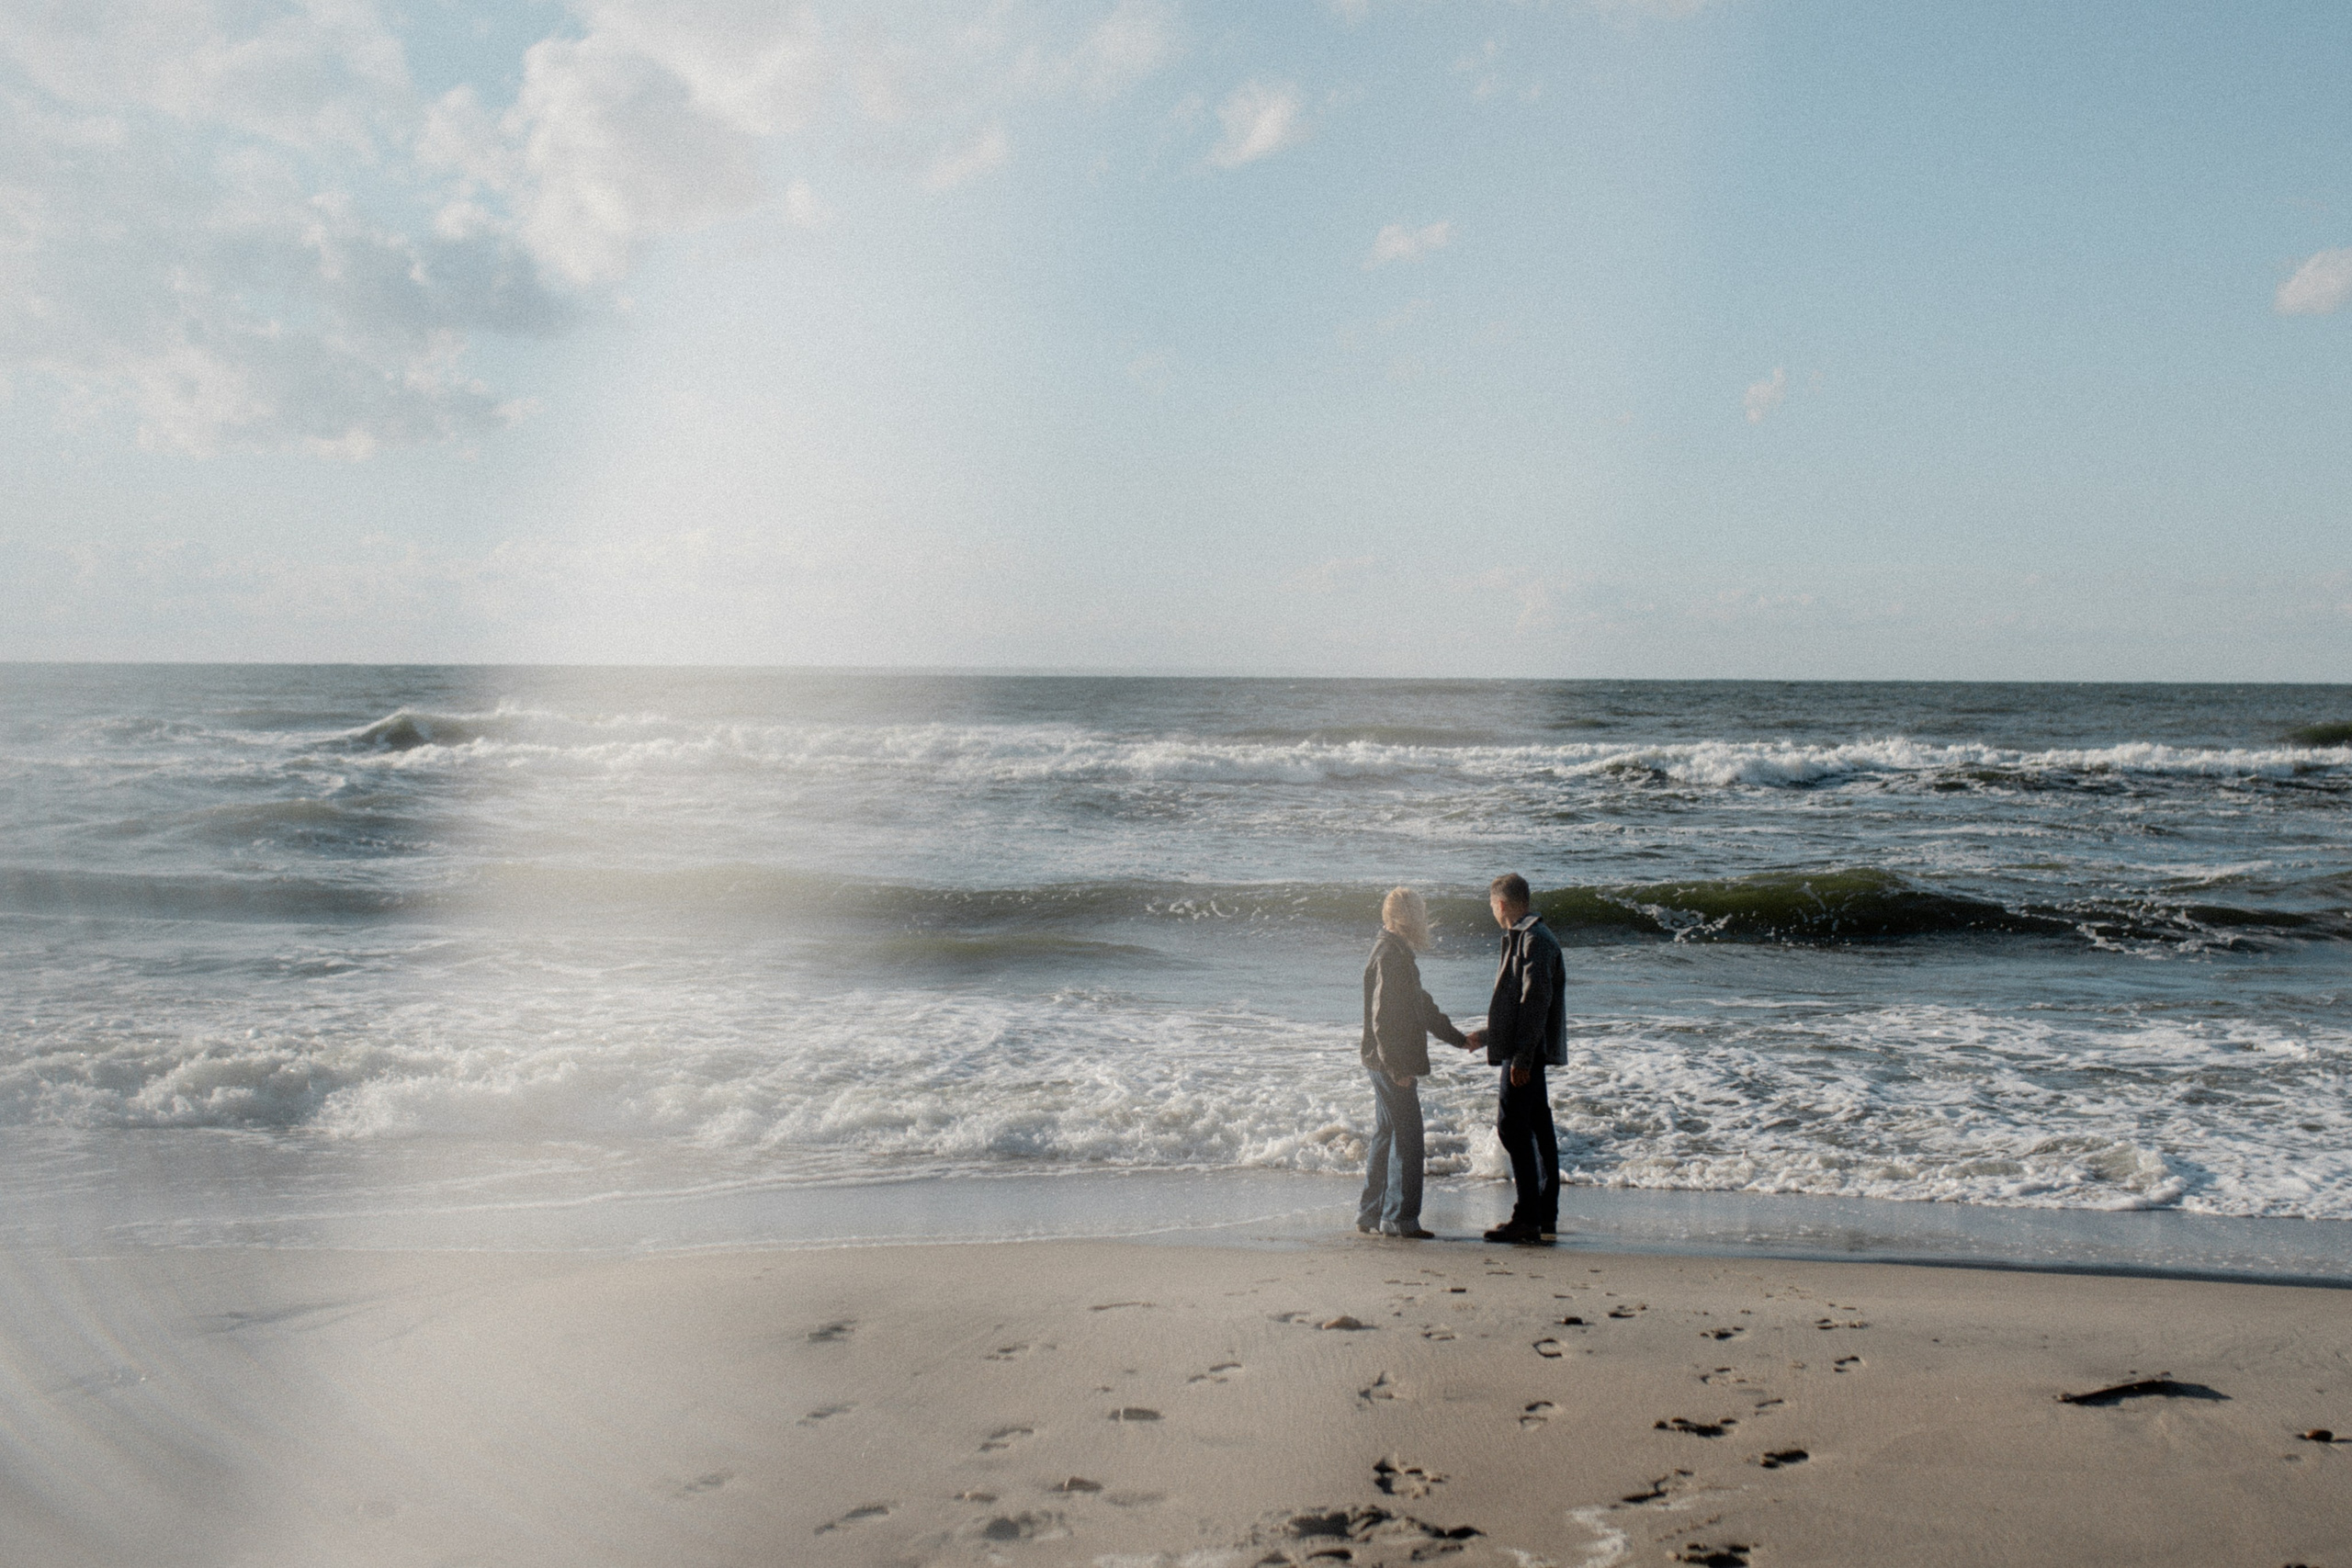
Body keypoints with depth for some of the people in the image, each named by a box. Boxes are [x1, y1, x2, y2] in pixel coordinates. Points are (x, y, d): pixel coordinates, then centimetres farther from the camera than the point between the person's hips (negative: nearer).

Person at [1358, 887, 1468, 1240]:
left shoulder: (1398, 953, 18)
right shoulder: (1389, 956, -15)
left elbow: (1421, 1005, 28)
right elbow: (1382, 1018, -21)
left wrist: (1458, 1038, 31)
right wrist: (1396, 1066, -23)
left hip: (1392, 1064, 11)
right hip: (1393, 1064, -11)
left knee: (1385, 1135, 14)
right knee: (1407, 1136, -8)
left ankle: (1370, 1213, 20)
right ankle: (1400, 1217, -5)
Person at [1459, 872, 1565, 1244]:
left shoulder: (1534, 939, -13)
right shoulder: (1526, 937, 19)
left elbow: (1537, 999, -21)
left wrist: (1521, 1056, -24)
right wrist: (1488, 1035, 35)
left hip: (1528, 1051, -11)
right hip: (1527, 1051, 11)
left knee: (1513, 1127, -12)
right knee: (1538, 1129, 12)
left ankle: (1527, 1220, -11)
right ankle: (1545, 1216, 17)